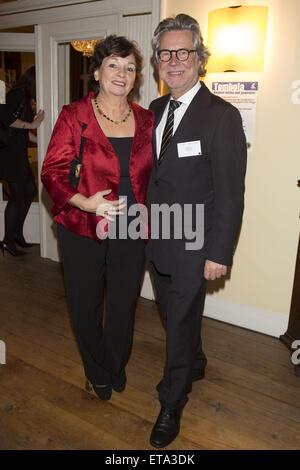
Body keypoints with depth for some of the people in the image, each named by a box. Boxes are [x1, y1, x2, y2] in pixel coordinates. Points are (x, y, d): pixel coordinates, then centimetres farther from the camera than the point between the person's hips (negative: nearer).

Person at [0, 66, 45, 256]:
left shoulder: (25, 97, 19)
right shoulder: (18, 93, -10)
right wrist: (32, 125, -16)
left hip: (18, 153, 10)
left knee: (30, 190, 13)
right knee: (17, 194, -5)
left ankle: (17, 233, 24)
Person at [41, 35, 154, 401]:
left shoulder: (146, 120, 5)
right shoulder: (73, 116, -5)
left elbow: (153, 174, 13)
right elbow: (52, 172, -8)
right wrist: (85, 202, -23)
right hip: (82, 231, -2)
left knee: (123, 305, 15)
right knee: (85, 306, 14)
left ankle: (115, 367, 44)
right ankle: (96, 372, 41)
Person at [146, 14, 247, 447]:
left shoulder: (222, 116, -15)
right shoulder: (156, 109, 7)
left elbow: (230, 193, -16)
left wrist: (219, 253, -17)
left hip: (192, 247, -6)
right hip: (157, 239, 7)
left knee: (181, 322, 7)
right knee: (174, 316, 21)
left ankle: (171, 405, 28)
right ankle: (194, 365, 49)